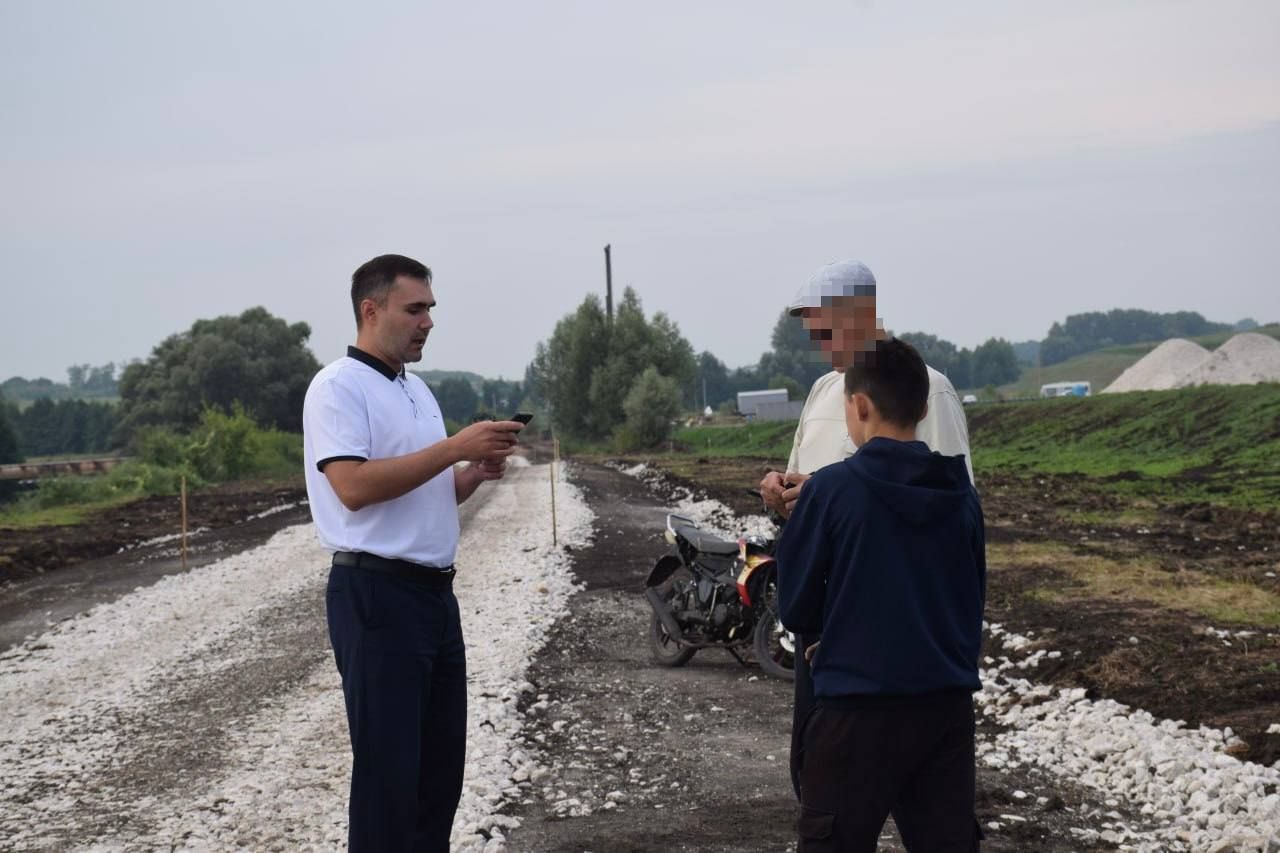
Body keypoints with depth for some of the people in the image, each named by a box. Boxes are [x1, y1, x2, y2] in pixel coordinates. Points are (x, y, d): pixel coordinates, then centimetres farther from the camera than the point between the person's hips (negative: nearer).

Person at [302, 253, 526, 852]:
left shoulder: (417, 390, 18)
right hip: (377, 595, -9)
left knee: (441, 759, 13)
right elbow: (354, 487, -23)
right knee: (387, 765, -6)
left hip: (435, 593, 9)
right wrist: (454, 448, -21)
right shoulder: (338, 387, -10)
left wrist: (478, 472, 3)